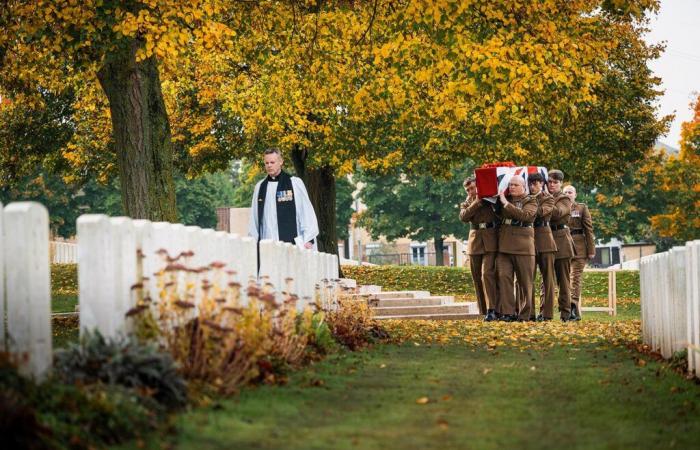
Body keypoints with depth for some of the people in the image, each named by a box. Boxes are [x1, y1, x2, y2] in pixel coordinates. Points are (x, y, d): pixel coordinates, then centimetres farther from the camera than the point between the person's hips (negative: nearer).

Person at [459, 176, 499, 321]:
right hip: (475, 242, 4)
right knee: (478, 279, 4)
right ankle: (485, 310, 12)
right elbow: (464, 217, -4)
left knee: (487, 274, -16)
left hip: (491, 242, -4)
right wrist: (476, 202, -10)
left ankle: (492, 310, -18)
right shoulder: (466, 204, 17)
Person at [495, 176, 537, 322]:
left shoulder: (530, 201, 2)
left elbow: (525, 215, -16)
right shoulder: (504, 199, 17)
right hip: (504, 245, 4)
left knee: (525, 281, -1)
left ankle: (525, 314, 5)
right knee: (503, 277, -7)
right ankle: (507, 312, -7)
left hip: (523, 246, -4)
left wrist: (506, 204, -15)